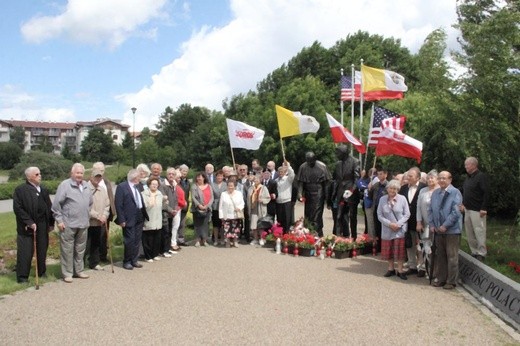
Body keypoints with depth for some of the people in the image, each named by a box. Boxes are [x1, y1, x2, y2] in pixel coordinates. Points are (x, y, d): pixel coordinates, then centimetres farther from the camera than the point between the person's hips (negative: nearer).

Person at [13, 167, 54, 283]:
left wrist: (51, 223, 8)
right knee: (25, 253, 1)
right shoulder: (20, 190, -7)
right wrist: (29, 222, -16)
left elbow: (49, 207, 12)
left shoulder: (43, 190, 11)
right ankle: (22, 277, 12)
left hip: (43, 226, 5)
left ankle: (42, 272, 27)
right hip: (27, 227, -5)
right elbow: (18, 209, -12)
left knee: (42, 251, 13)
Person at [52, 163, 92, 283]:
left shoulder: (86, 186, 11)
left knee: (80, 249, 14)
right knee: (67, 250, 1)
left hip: (83, 224, 6)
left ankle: (79, 271, 25)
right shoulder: (65, 185, -9)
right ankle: (67, 273, 10)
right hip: (68, 224, -6)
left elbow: (90, 203, 21)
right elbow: (56, 204, -9)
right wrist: (59, 220, -10)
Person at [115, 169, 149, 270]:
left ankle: (134, 260, 22)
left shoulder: (137, 187, 13)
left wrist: (144, 215, 8)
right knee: (130, 241, -2)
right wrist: (121, 220, -16)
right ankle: (127, 262, 12)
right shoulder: (122, 187, -9)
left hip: (139, 218, 7)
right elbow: (118, 205, -13)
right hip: (129, 219, -7)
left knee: (137, 241, 11)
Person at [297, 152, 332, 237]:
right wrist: (300, 194, -13)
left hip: (318, 192, -3)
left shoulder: (322, 166, -6)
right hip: (308, 193, 3)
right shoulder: (303, 167, -1)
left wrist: (326, 195, -5)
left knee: (317, 213, -8)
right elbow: (300, 182, -2)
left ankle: (318, 233, -4)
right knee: (308, 213, 6)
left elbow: (326, 182, -3)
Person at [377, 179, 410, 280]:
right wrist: (389, 223, -12)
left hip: (400, 229, -2)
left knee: (400, 250, -1)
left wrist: (398, 224, -14)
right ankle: (391, 269, 23)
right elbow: (379, 215, 1)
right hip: (387, 229, 2)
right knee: (388, 250, 8)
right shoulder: (382, 199, 0)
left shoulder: (402, 198, -5)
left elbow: (407, 214, -3)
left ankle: (400, 270, 10)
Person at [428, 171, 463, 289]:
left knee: (452, 257, 2)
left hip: (452, 230, -6)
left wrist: (445, 225, -16)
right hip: (438, 230, 6)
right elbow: (430, 210, 12)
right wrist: (432, 225, 2)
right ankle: (440, 278, 24)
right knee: (440, 256, 13)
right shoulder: (435, 193, 9)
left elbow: (455, 212, -16)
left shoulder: (455, 193, -10)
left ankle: (451, 281, 11)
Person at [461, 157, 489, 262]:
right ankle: (474, 252, 21)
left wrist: (484, 208, -20)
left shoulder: (481, 176, -11)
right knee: (469, 233, 11)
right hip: (468, 210, 9)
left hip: (477, 210, -9)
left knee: (479, 232, -3)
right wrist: (463, 204, 14)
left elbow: (486, 193, -17)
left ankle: (481, 254, 5)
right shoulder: (468, 177, 15)